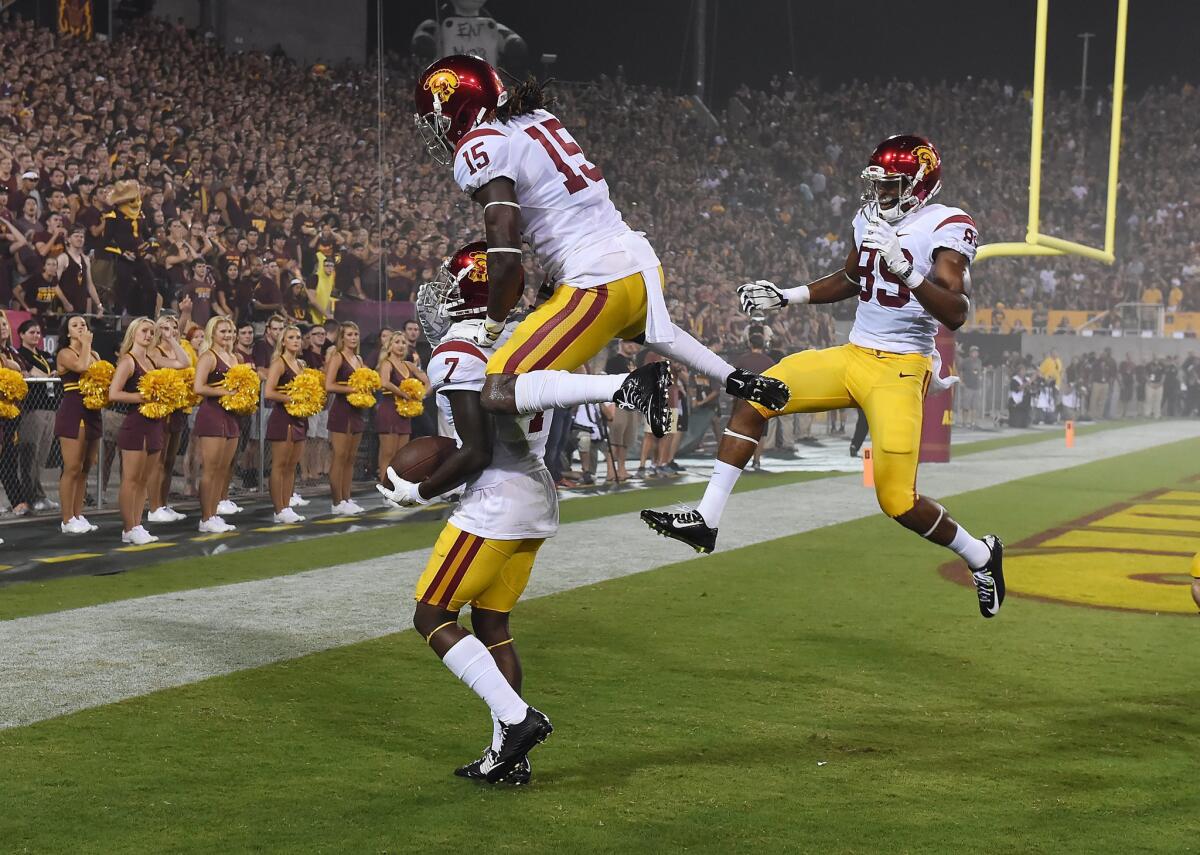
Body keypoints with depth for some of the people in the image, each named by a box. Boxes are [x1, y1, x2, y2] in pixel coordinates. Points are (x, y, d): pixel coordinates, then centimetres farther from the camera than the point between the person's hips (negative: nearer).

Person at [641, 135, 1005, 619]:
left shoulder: (945, 228, -12)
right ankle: (706, 520, 0)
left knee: (898, 501, -11)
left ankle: (980, 556, 16)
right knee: (753, 400, -4)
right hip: (852, 356, 7)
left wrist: (906, 269, -35)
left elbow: (955, 314, -24)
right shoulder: (870, 220, 10)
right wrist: (786, 296, 23)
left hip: (899, 370, -7)